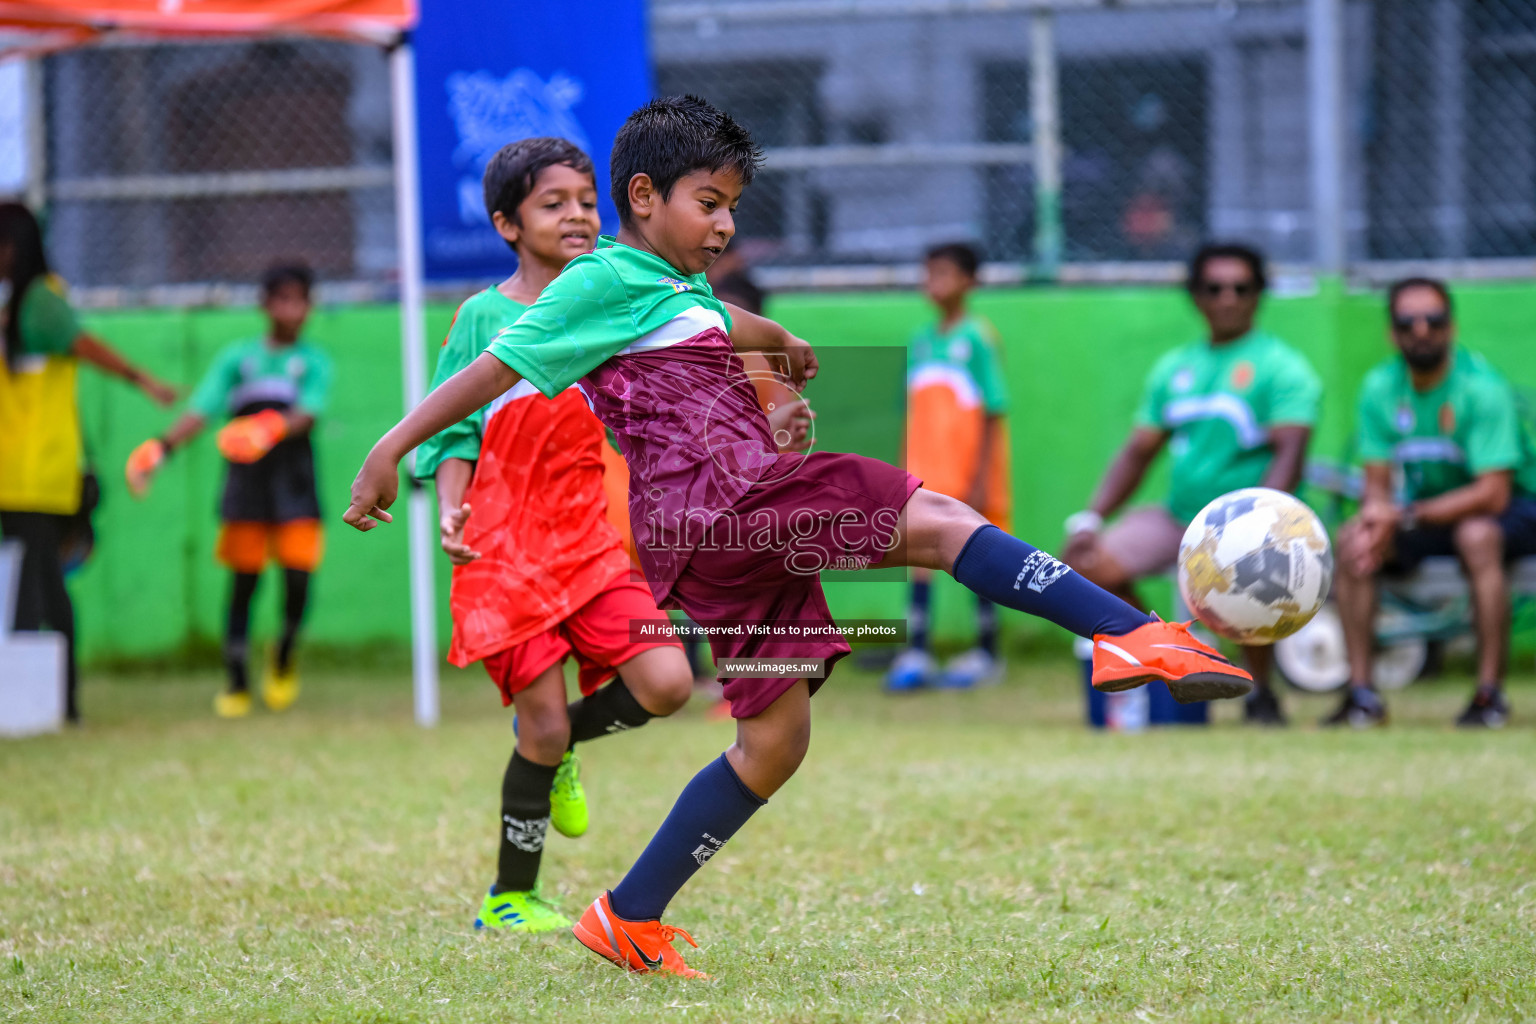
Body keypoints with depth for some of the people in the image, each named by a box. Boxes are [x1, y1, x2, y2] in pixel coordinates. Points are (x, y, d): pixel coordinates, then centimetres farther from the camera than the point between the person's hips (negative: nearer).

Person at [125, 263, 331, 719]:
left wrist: (273, 429, -33)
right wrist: (161, 447, -17)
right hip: (245, 483, 1)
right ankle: (237, 684, 11)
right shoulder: (237, 358, 9)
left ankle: (284, 660, 17)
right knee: (243, 580, 1)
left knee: (298, 574, -11)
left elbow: (307, 415, -12)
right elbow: (200, 411, 0)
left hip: (294, 483, -1)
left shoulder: (314, 361, 6)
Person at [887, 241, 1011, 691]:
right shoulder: (921, 342, 11)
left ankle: (986, 653, 11)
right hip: (927, 468, 5)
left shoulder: (977, 337, -7)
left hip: (969, 469, -5)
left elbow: (992, 413, -8)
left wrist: (980, 480, -13)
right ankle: (916, 653, -4)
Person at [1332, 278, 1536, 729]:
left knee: (1476, 534, -38)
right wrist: (1376, 514, -26)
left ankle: (1490, 695, -32)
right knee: (1350, 539, -19)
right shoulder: (1380, 387, -4)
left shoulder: (1482, 388, -21)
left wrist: (1406, 517, -31)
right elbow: (1377, 482, -1)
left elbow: (1493, 494, -27)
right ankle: (1361, 693, -16)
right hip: (1425, 510, 5)